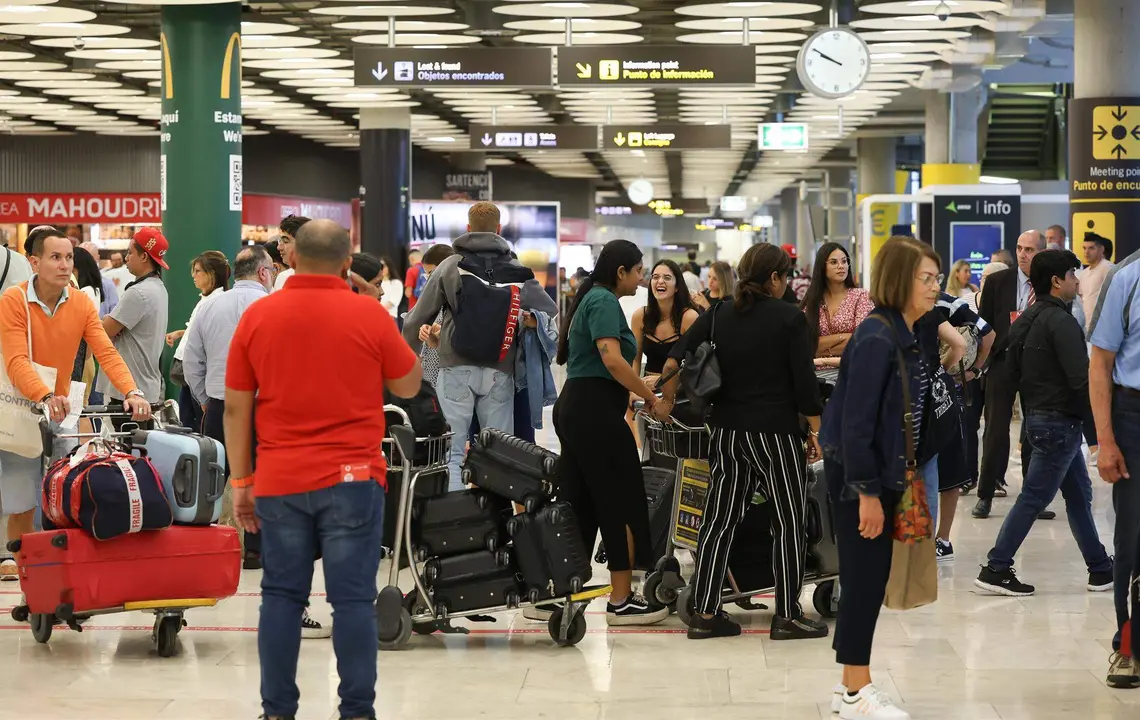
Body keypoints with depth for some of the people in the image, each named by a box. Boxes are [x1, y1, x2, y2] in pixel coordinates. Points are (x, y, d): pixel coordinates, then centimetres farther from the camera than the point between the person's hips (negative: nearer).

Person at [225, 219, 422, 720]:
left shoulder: (256, 315, 2)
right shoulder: (369, 313, -4)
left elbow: (236, 406, 4)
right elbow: (408, 386, 9)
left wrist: (241, 481, 11)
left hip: (279, 481, 2)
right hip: (351, 479, -2)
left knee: (281, 596, 8)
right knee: (353, 599, 1)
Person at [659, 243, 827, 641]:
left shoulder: (719, 314, 7)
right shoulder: (790, 318, -7)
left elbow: (676, 357, 0)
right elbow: (804, 382, -9)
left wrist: (667, 400, 12)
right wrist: (814, 433, -1)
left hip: (727, 431, 5)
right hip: (775, 433, -5)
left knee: (719, 520, 9)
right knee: (789, 523, 5)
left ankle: (704, 614, 10)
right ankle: (787, 616, 7)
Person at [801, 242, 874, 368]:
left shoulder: (861, 296, 1)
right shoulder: (811, 299, 8)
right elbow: (806, 342, 0)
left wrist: (822, 350, -4)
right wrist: (843, 337, -8)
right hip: (819, 370, 0)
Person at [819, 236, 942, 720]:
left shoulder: (906, 337, 8)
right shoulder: (877, 339, -19)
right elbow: (856, 421, -22)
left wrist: (894, 482, 12)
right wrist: (866, 492, -22)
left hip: (882, 472, 9)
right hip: (858, 476, -9)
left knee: (871, 578, 13)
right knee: (864, 577, -3)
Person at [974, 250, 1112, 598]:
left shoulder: (1026, 320, 10)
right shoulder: (1060, 321, -18)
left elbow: (1012, 372, 15)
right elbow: (1081, 379, -23)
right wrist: (1097, 430, -18)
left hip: (1039, 416, 10)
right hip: (1060, 422, -10)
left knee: (1079, 495, 14)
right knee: (1033, 498, -5)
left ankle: (1101, 569, 20)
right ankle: (996, 569, -2)